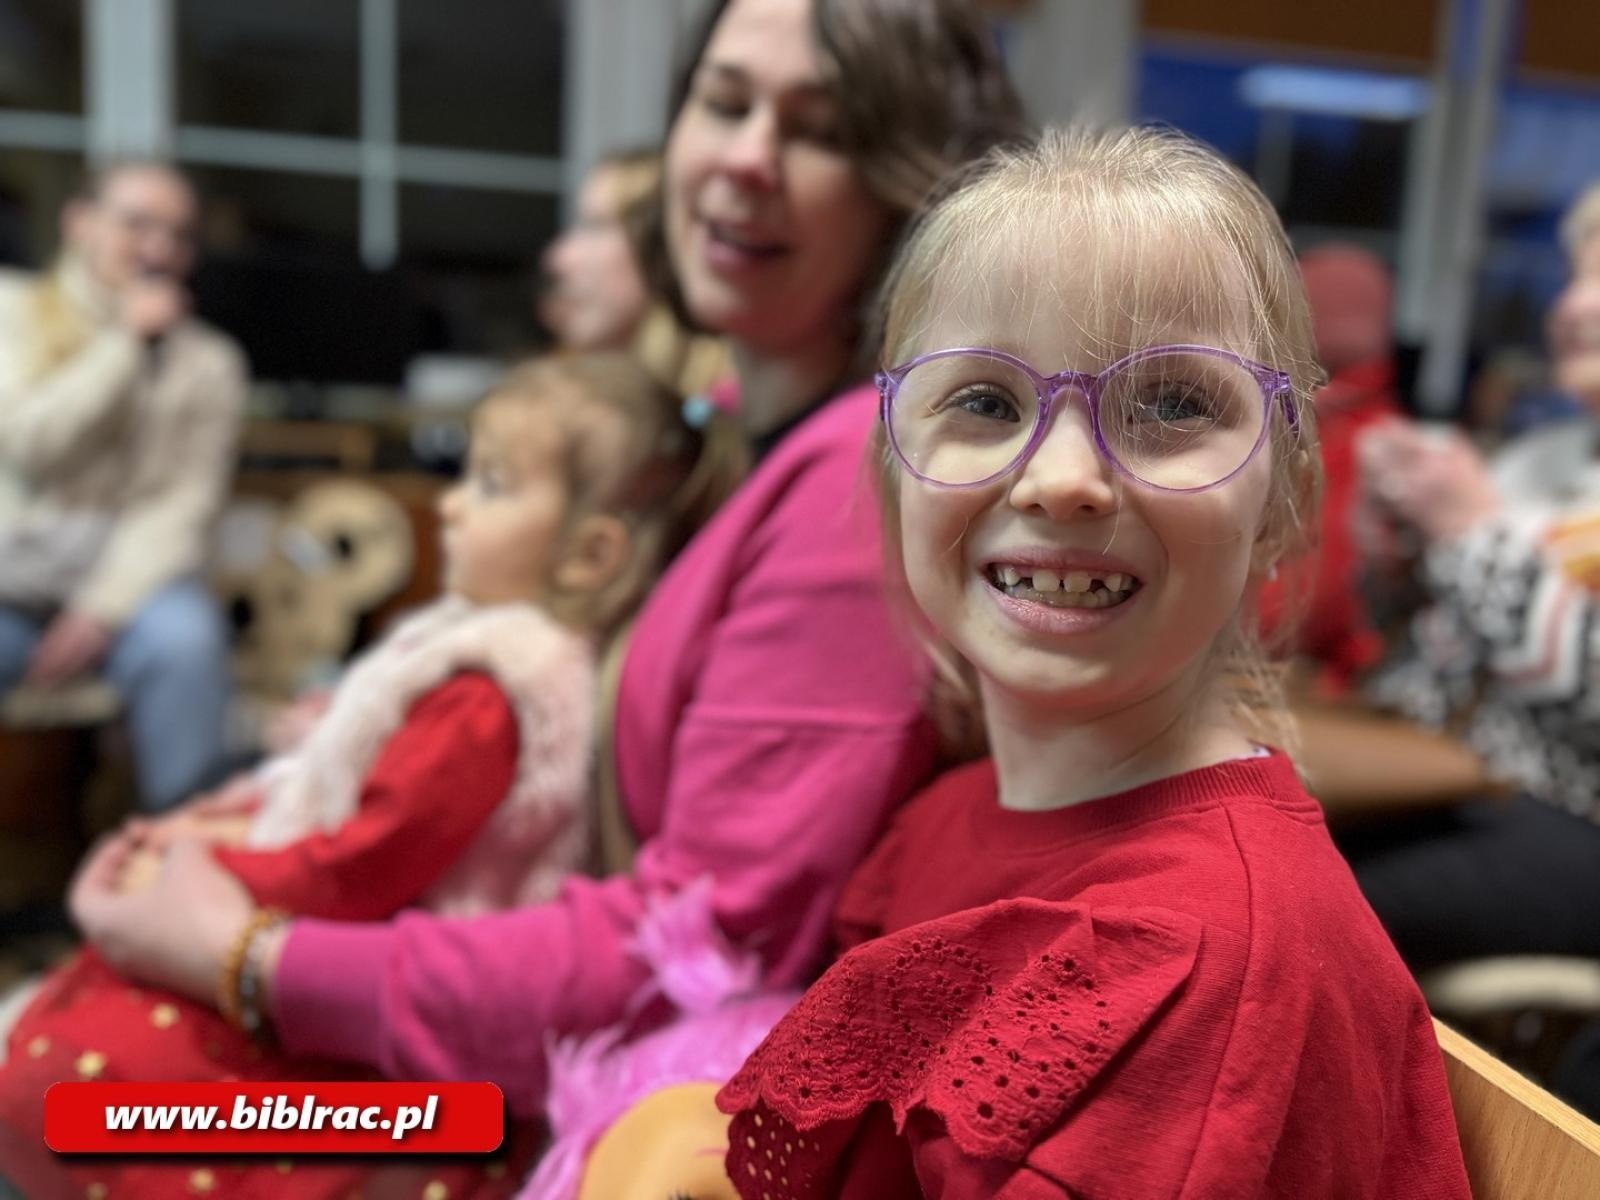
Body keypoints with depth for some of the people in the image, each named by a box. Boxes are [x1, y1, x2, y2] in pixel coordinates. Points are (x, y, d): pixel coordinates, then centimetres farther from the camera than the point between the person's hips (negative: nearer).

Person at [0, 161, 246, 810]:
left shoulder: (209, 360, 6)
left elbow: (183, 504, -5)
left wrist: (103, 606, -17)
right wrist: (125, 342, -7)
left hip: (129, 580, 0)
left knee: (185, 636, -33)